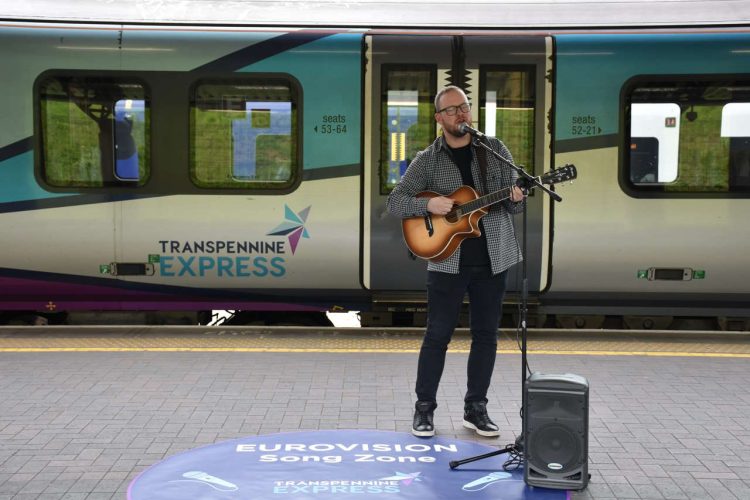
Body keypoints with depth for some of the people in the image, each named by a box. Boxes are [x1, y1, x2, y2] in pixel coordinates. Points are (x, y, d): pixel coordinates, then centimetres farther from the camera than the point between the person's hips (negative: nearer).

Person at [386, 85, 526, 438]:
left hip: (493, 259, 2)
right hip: (447, 261, -2)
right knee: (437, 335, 2)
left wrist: (516, 198, -17)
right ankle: (424, 408, 14)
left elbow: (513, 204, 7)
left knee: (485, 335, 8)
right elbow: (394, 201, -1)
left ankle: (475, 408, 21)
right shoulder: (427, 160, 1)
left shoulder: (495, 150, 6)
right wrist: (428, 204, -18)